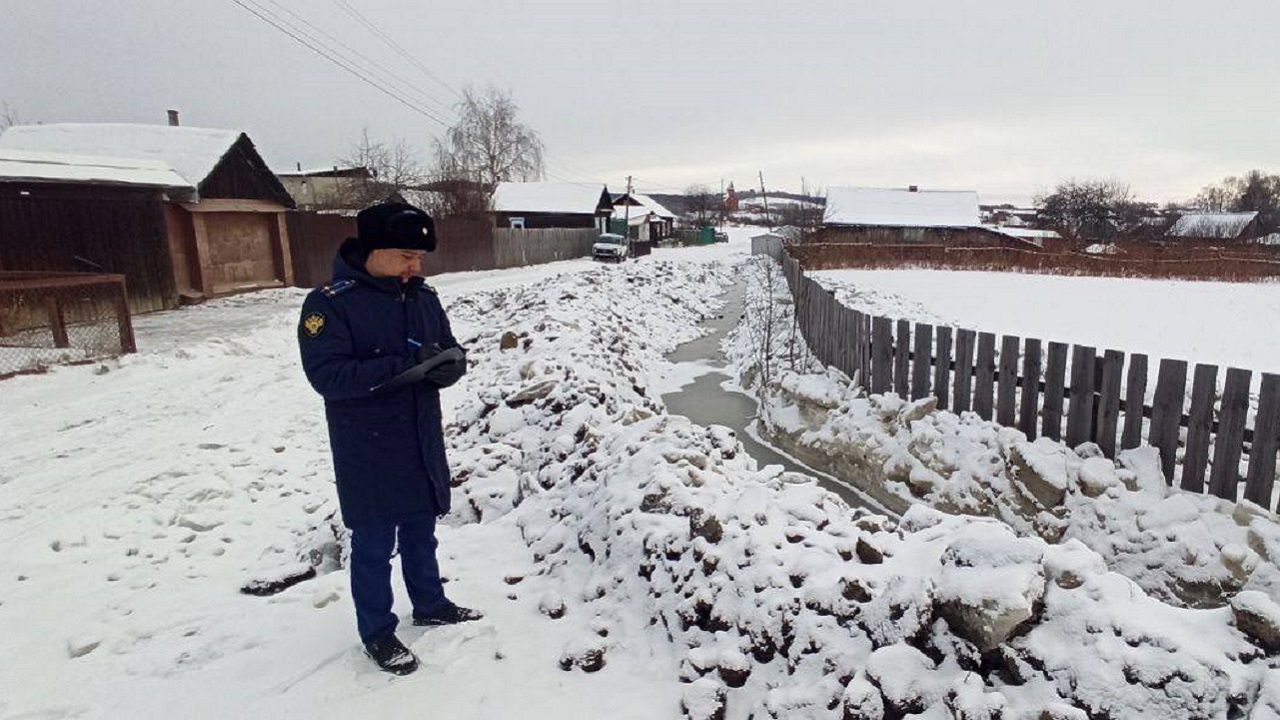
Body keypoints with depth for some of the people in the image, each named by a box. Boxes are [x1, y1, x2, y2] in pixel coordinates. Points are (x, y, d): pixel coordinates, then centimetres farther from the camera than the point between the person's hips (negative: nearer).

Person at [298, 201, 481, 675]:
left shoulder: (423, 296, 3)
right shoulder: (329, 303, -16)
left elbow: (451, 354, 7)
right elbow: (328, 375, -24)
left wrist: (448, 365, -18)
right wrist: (407, 365, -30)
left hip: (423, 445, 6)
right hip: (367, 454, -5)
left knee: (421, 531, 22)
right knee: (374, 545, 9)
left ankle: (430, 605, 42)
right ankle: (377, 632, 30)